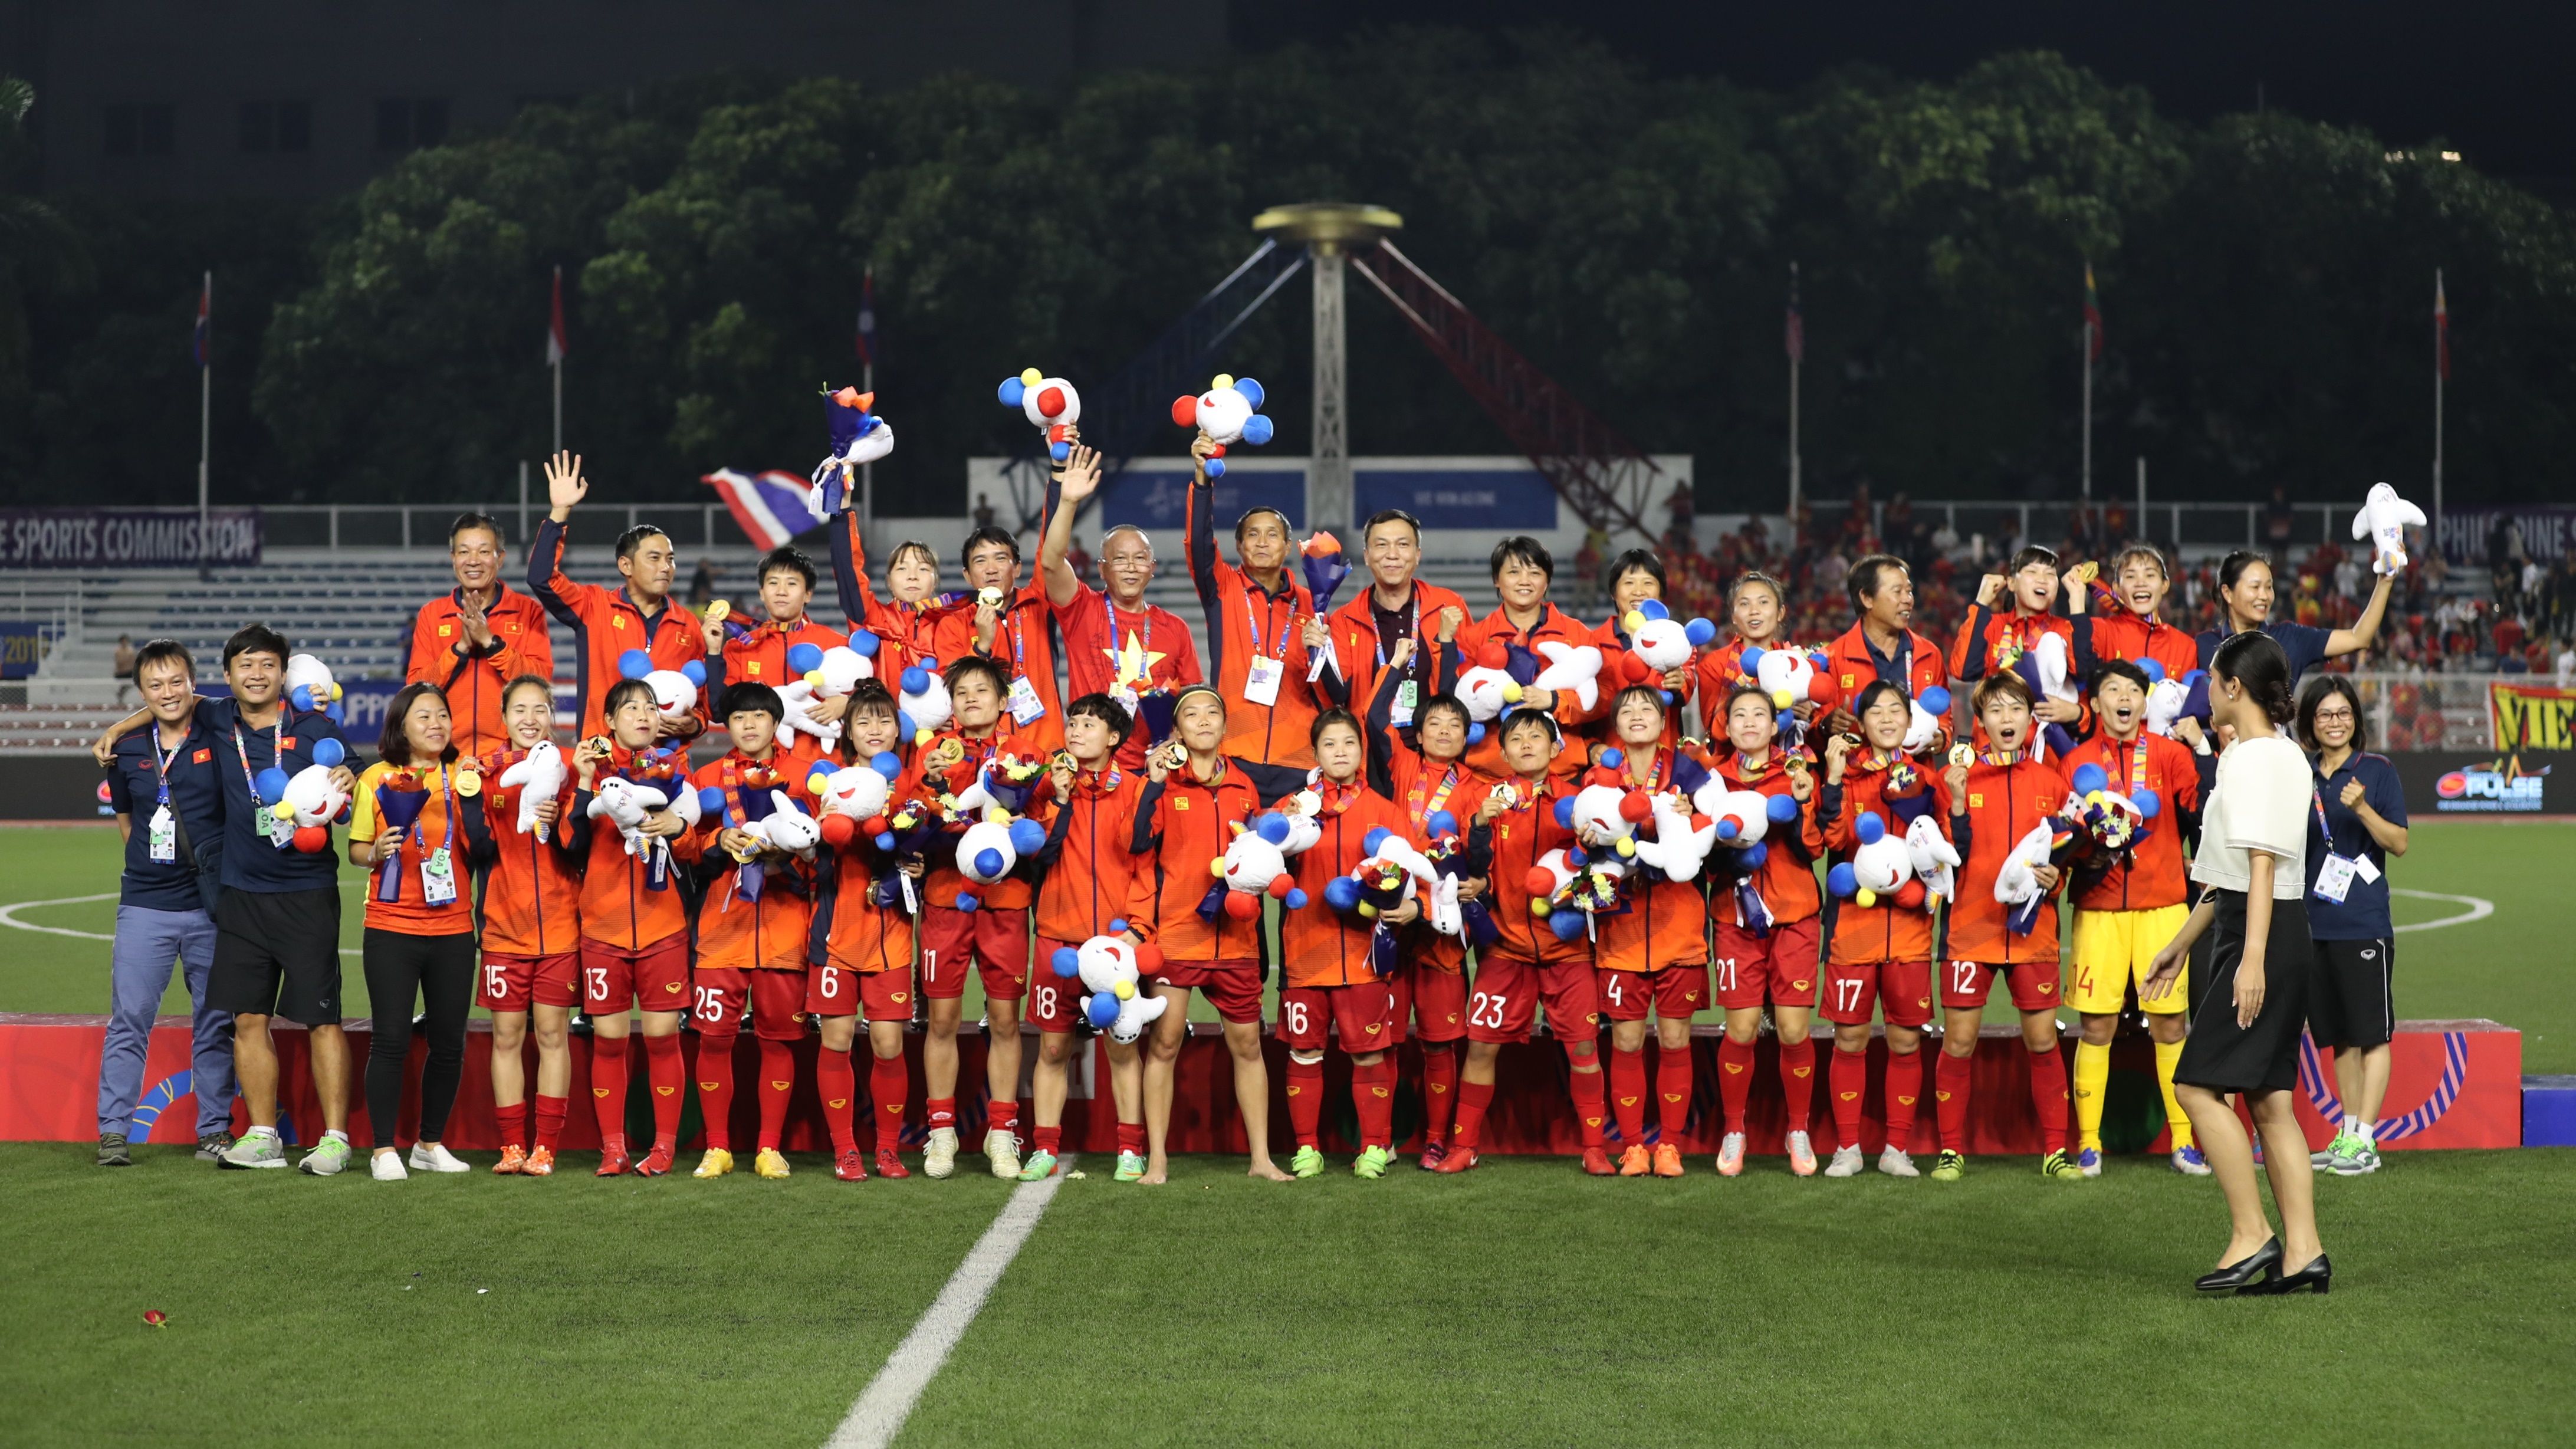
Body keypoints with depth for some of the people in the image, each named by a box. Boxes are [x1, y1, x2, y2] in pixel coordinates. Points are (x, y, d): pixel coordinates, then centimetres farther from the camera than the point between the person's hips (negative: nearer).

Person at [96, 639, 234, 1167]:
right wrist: (152, 858, 10)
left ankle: (215, 1130, 14)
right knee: (129, 1018, 0)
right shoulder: (127, 752, 6)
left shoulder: (219, 742, -2)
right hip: (144, 904, 1)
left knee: (215, 1022, 5)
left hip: (211, 904, -1)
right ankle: (114, 1132, 5)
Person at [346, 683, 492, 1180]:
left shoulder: (462, 777, 8)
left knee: (449, 1041, 5)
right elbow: (355, 849, 6)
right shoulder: (378, 777, 2)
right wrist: (377, 852, -15)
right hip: (391, 930, -3)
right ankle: (385, 1150, 2)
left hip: (453, 929, 3)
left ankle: (431, 1144, 19)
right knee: (392, 1040, -6)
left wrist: (471, 800, -12)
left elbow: (482, 852, 1)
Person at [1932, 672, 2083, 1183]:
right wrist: (1956, 802, -16)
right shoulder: (1961, 776, 2)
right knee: (1958, 1041, -1)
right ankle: (1951, 1150, 10)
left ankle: (2056, 1150, 11)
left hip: (2032, 928, 1)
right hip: (1972, 926, -1)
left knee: (2043, 1039, 2)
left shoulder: (2051, 781, 8)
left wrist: (2056, 878, -5)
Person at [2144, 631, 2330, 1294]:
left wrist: (2252, 958, -26)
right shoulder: (2277, 755, 20)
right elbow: (2224, 871, 26)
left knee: (2198, 1085, -9)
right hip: (2284, 942, 10)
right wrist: (2181, 945, 31)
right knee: (2269, 1098, 7)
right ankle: (2302, 1252, 4)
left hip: (2264, 937, -10)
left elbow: (2262, 864, -21)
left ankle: (2252, 1236, -8)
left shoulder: (2257, 759, -12)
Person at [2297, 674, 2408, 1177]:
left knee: (2371, 1032, -4)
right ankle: (2348, 1133, 17)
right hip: (2315, 922, 5)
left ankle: (2365, 1141, -5)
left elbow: (2399, 843, -6)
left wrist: (2362, 808, -20)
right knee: (2338, 1035, 10)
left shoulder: (2377, 771, -2)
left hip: (2364, 923, -5)